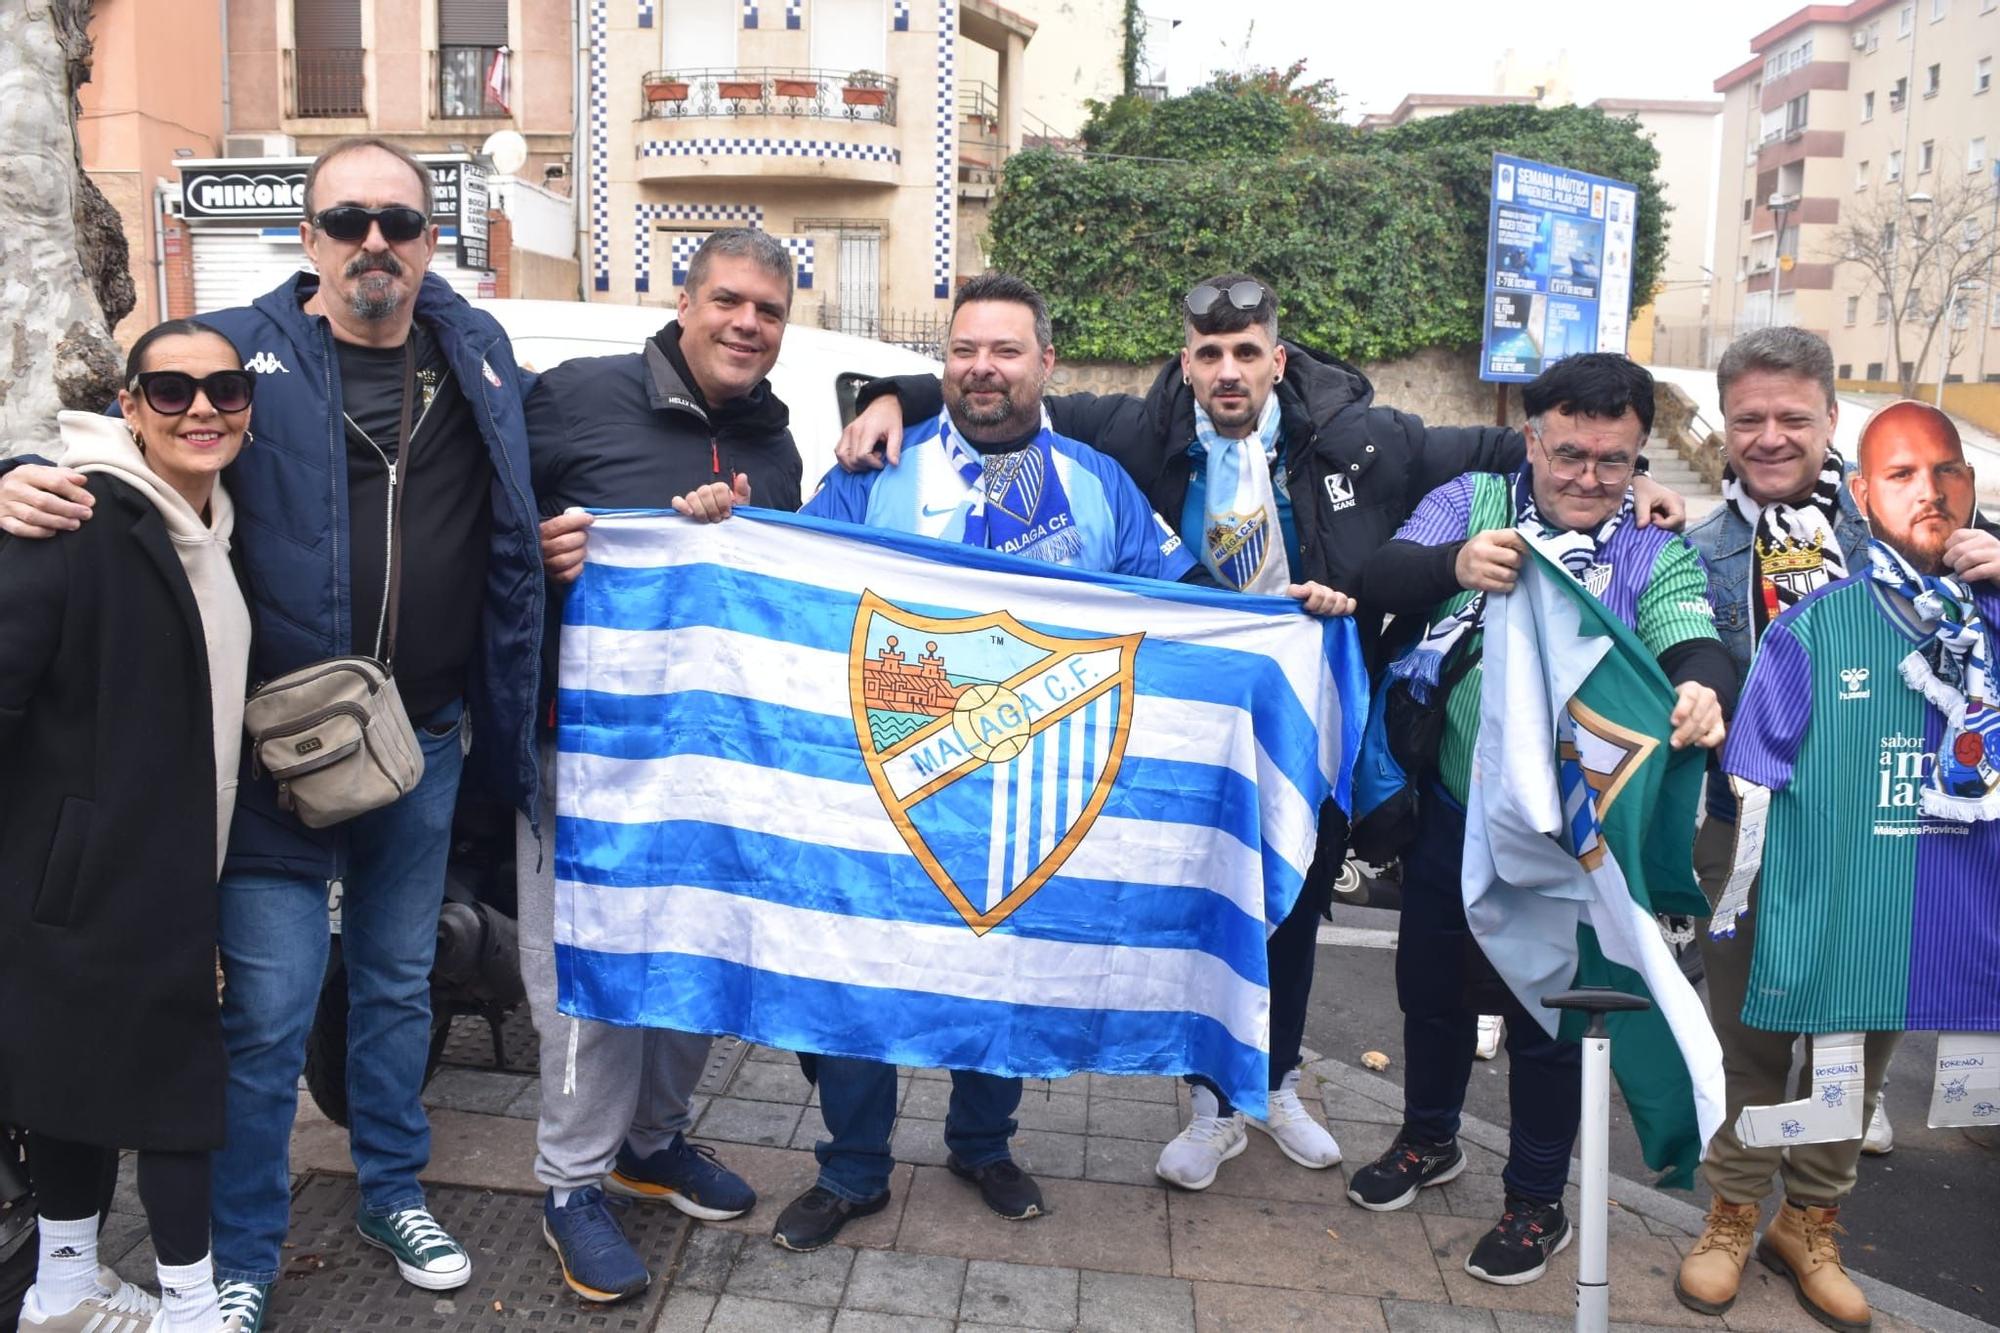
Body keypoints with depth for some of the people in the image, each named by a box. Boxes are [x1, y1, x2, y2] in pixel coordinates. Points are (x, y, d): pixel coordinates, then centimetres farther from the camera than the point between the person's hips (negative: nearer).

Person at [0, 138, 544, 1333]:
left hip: (425, 742, 4)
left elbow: (512, 537, 16)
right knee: (270, 1010, 0)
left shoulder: (479, 353, 6)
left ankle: (395, 1193, 38)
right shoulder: (242, 349, -5)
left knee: (399, 980, 18)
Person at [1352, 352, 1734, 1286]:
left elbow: (1695, 647, -19)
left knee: (1544, 1015, 11)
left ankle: (1538, 1202, 33)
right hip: (1451, 812, 2)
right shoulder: (1471, 502, -2)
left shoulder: (1655, 555, -3)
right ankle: (1430, 1140, 46)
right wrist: (1455, 564, -39)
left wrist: (1703, 690, -44)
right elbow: (1379, 580, -17)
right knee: (1432, 986, 20)